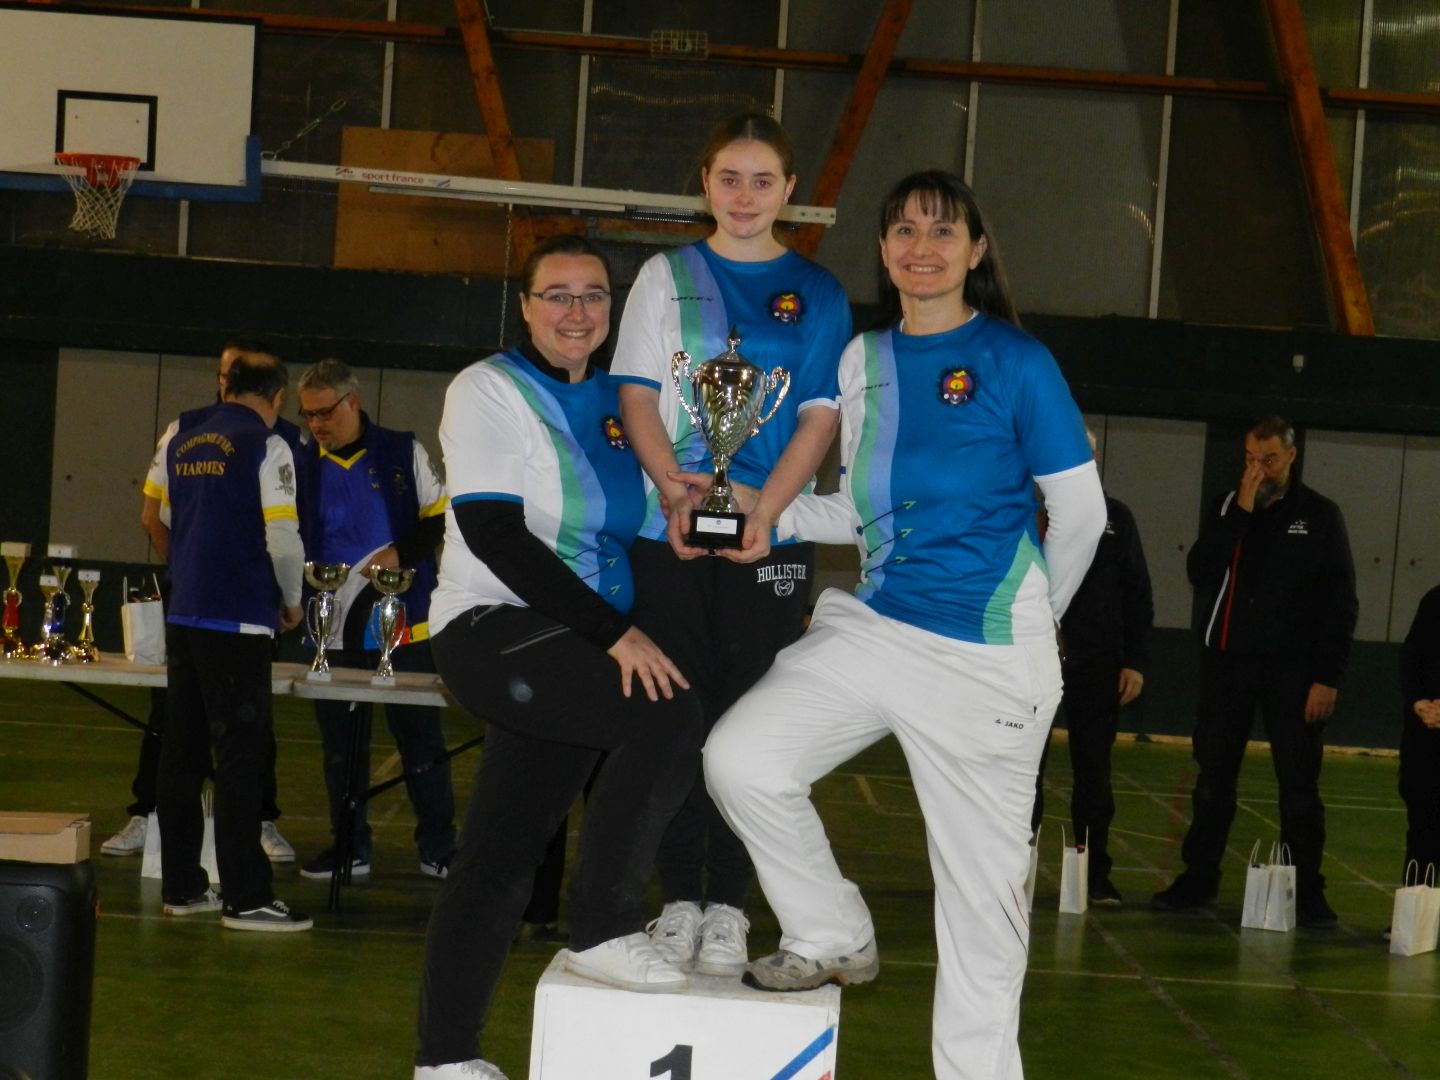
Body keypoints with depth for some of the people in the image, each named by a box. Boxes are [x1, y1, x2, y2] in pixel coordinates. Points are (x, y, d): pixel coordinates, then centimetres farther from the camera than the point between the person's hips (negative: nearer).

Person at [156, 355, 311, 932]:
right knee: (241, 754, -5)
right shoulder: (265, 446, -9)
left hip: (182, 614, 7)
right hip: (238, 618, -7)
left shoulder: (182, 443, 11)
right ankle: (245, 899, -4)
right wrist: (292, 600, 2)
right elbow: (282, 538, -14)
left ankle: (181, 885, 16)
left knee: (182, 750, 11)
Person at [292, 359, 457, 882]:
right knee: (341, 742, 10)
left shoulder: (404, 453, 0)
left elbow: (441, 518, 3)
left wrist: (402, 552, -13)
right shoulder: (304, 465, 7)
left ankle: (438, 847, 10)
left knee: (420, 738, 2)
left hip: (402, 622, -3)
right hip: (335, 627, 3)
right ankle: (350, 847, 19)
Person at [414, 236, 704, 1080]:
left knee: (507, 851, 6)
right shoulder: (492, 390, -6)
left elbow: (627, 528, 19)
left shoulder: (613, 402, 13)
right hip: (495, 632, -6)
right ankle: (604, 930, -14)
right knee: (670, 716, -25)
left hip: (575, 652, 6)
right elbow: (494, 535, -16)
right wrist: (614, 632, -22)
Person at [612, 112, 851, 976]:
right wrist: (676, 492, -12)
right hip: (671, 535, 1)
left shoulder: (817, 292, 8)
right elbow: (638, 394, 4)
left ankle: (729, 906, 5)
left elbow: (820, 417, 1)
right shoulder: (666, 277, 10)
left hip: (770, 538, -1)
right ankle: (680, 897, 9)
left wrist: (763, 512, -14)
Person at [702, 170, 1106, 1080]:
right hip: (875, 626, 5)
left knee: (981, 879, 1)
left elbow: (1081, 509, 1)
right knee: (740, 758, -13)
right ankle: (835, 939, 9)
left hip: (986, 658, -4)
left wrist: (1032, 621, 9)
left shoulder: (1017, 361, -4)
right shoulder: (865, 359, 10)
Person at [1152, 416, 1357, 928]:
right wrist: (1239, 513, -13)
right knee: (1213, 776, 8)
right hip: (1228, 662, 3)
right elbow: (1199, 572, -6)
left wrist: (1328, 676, -9)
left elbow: (1341, 603, -2)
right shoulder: (1228, 506, 6)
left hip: (1292, 668, -3)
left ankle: (1307, 891, 5)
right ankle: (1199, 878, 17)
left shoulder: (1320, 516, -1)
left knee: (1299, 783, 0)